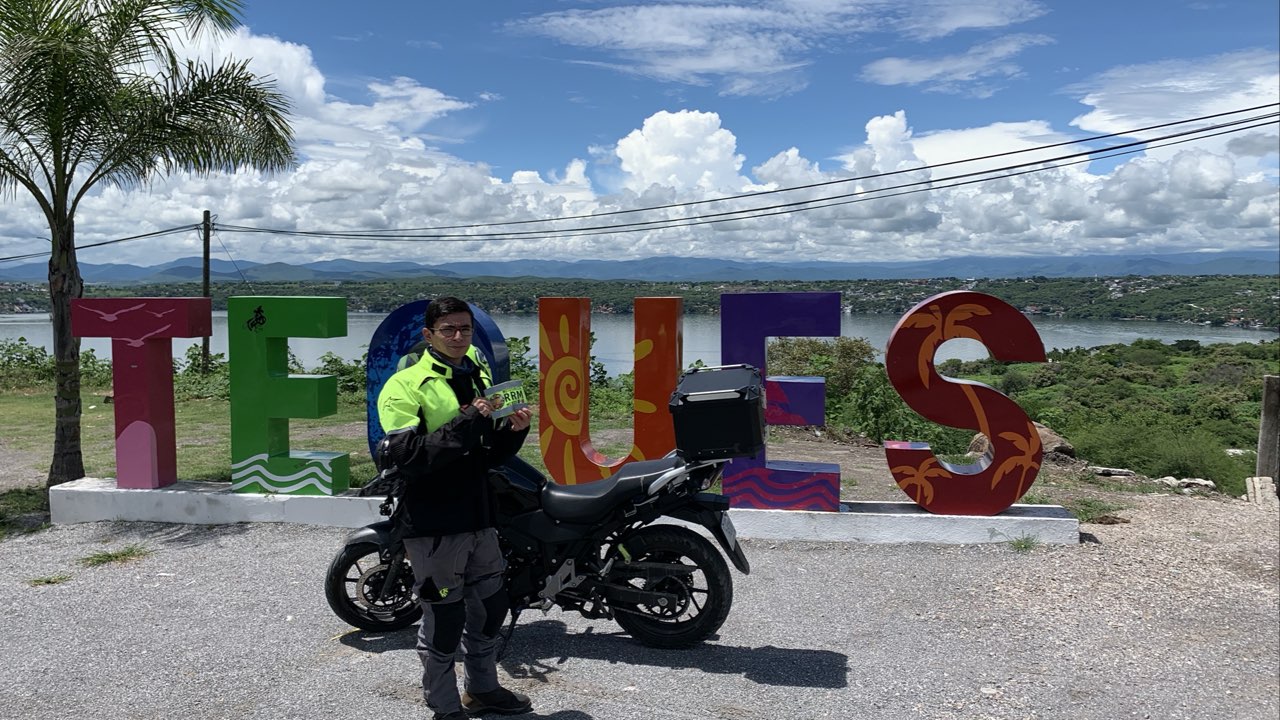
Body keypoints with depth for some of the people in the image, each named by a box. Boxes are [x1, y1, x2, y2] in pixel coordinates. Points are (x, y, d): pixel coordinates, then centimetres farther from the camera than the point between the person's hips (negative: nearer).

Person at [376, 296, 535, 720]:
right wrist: (468, 423, -28)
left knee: (490, 608, 19)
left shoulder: (480, 378, 13)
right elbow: (409, 456, -23)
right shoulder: (406, 386, -10)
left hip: (478, 519, 7)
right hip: (434, 526, -7)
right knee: (444, 620, 3)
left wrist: (512, 430, -4)